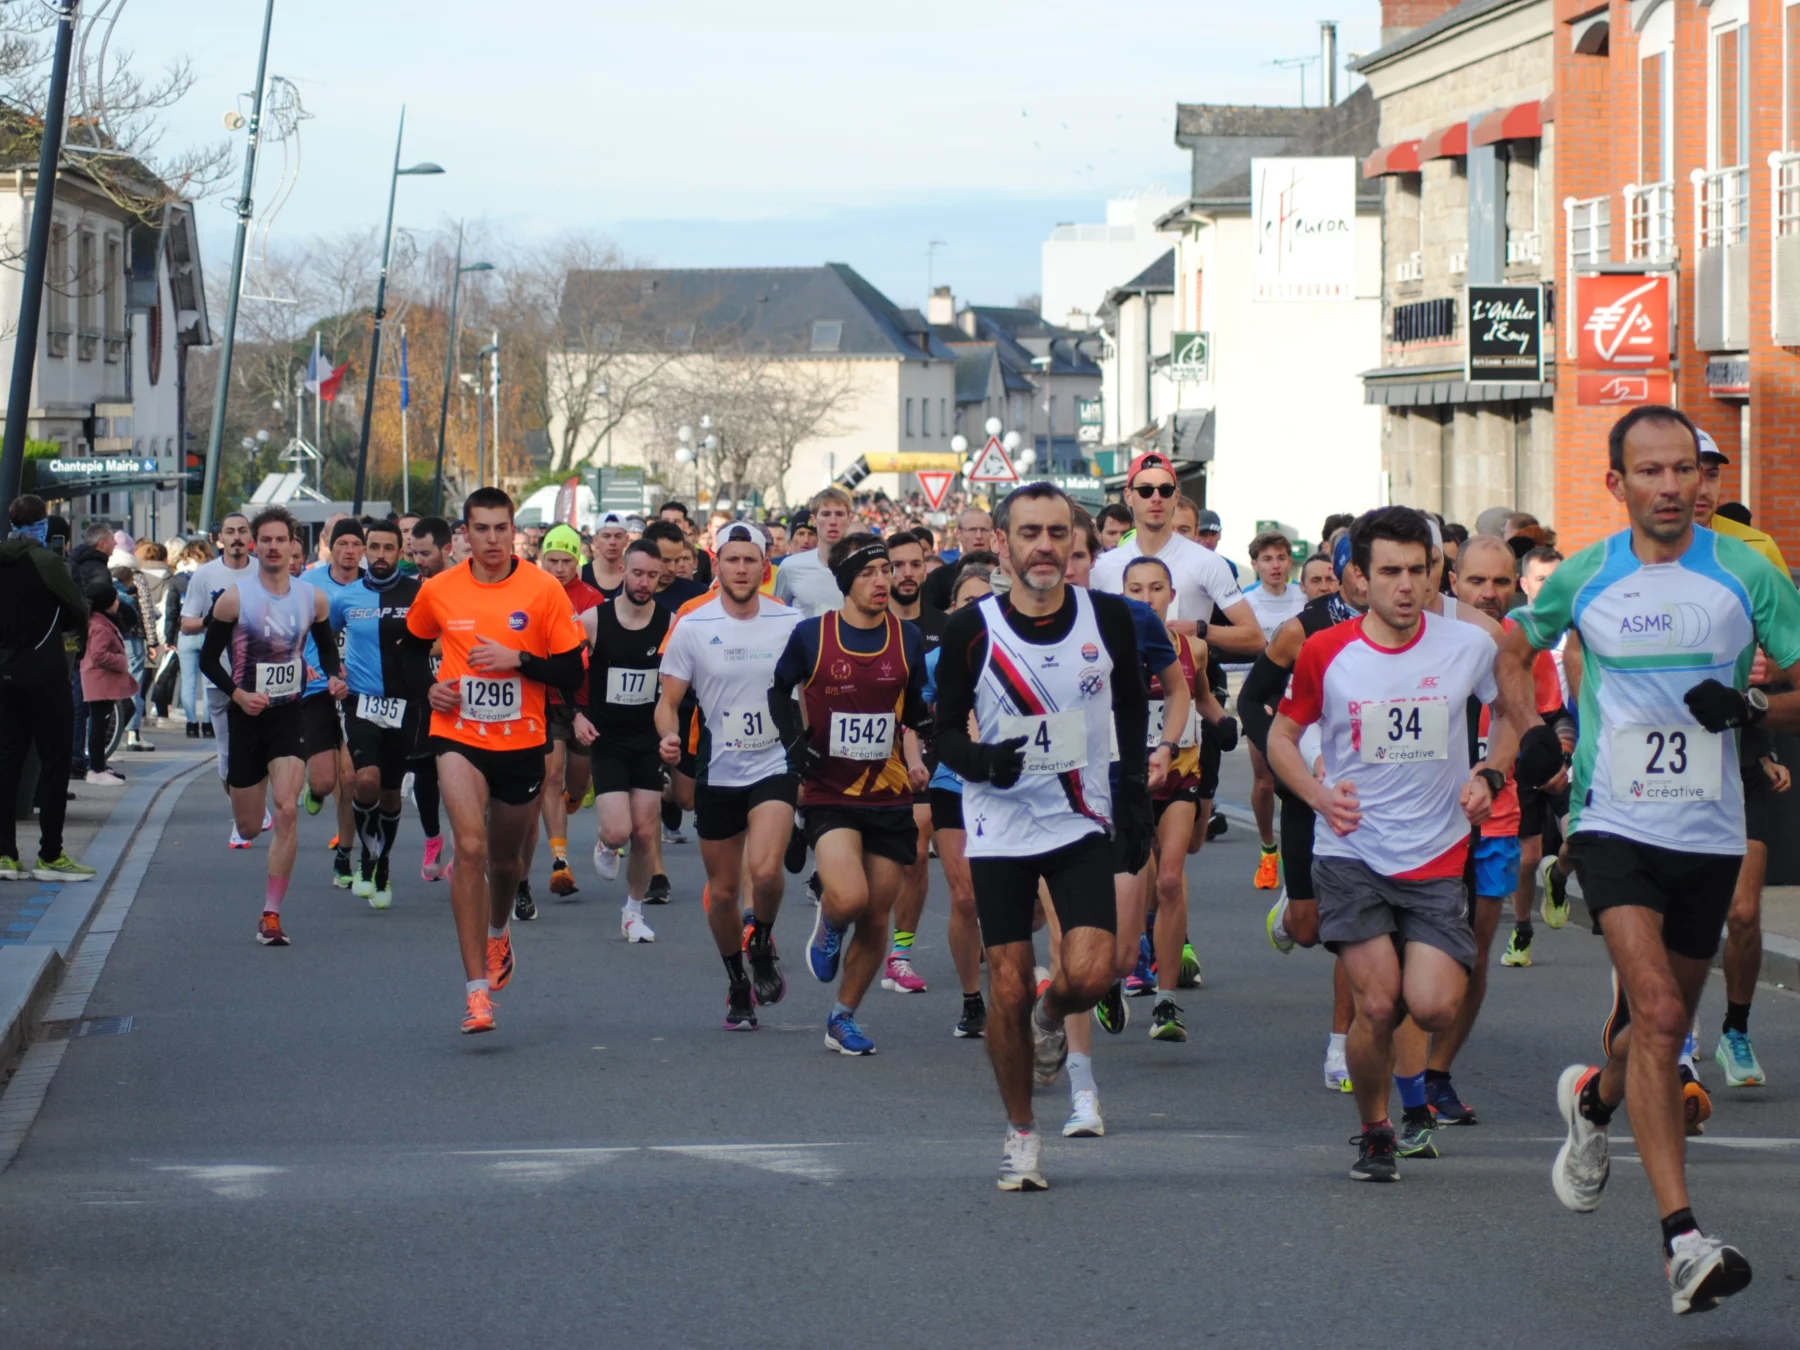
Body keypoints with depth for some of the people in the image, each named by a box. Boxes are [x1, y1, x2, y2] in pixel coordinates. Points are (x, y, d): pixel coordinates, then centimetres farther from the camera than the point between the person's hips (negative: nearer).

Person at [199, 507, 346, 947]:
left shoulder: (313, 598, 0)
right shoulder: (234, 598, -7)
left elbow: (327, 646, 17)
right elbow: (208, 659, -1)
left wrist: (334, 678, -3)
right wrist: (237, 693, -17)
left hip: (292, 713, 0)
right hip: (248, 714, 0)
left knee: (286, 810, -17)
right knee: (249, 827, 7)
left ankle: (271, 915, -11)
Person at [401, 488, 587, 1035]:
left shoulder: (543, 589, -6)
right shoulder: (437, 591, -1)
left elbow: (571, 671, -5)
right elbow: (413, 645, 19)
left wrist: (517, 659, -20)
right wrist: (426, 687, 0)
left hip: (521, 742, 1)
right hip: (459, 737, -1)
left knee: (506, 857, 16)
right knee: (470, 846, -20)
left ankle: (498, 933, 53)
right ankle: (476, 989, -20)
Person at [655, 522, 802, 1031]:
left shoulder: (789, 623, -2)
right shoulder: (692, 627, -3)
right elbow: (668, 701, 1)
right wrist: (669, 736, -20)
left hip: (775, 765, -1)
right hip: (717, 773, 1)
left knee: (765, 869, -23)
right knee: (722, 889, 8)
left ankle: (762, 945, 7)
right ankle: (738, 986, 29)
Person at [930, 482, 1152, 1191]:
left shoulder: (1108, 618, -2)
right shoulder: (970, 629, -7)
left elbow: (1131, 706, 14)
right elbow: (945, 729, 1)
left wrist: (1135, 792, 7)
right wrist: (979, 759, -20)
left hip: (1082, 821, 1)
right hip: (1000, 827, -1)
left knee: (1089, 977, -16)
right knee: (1008, 991, -1)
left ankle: (1051, 1016, 21)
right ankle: (1020, 1133, 18)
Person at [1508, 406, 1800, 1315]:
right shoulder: (1583, 578, 2)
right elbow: (1516, 646, 21)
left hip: (1709, 833, 2)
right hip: (1614, 824, -2)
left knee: (1665, 1025, 14)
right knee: (1658, 1015, -20)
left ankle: (1594, 1099, 51)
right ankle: (1681, 1238, -23)